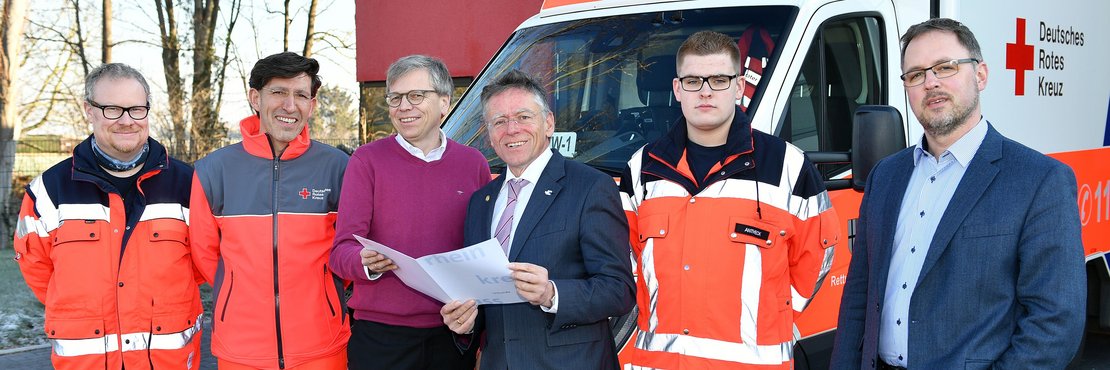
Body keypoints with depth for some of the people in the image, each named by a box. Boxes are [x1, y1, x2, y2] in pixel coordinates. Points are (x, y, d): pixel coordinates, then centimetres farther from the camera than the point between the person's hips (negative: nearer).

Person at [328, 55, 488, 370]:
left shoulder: (474, 163, 6)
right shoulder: (367, 161, -1)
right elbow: (342, 251, -4)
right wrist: (367, 263, -26)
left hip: (453, 334, 2)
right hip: (381, 338, -2)